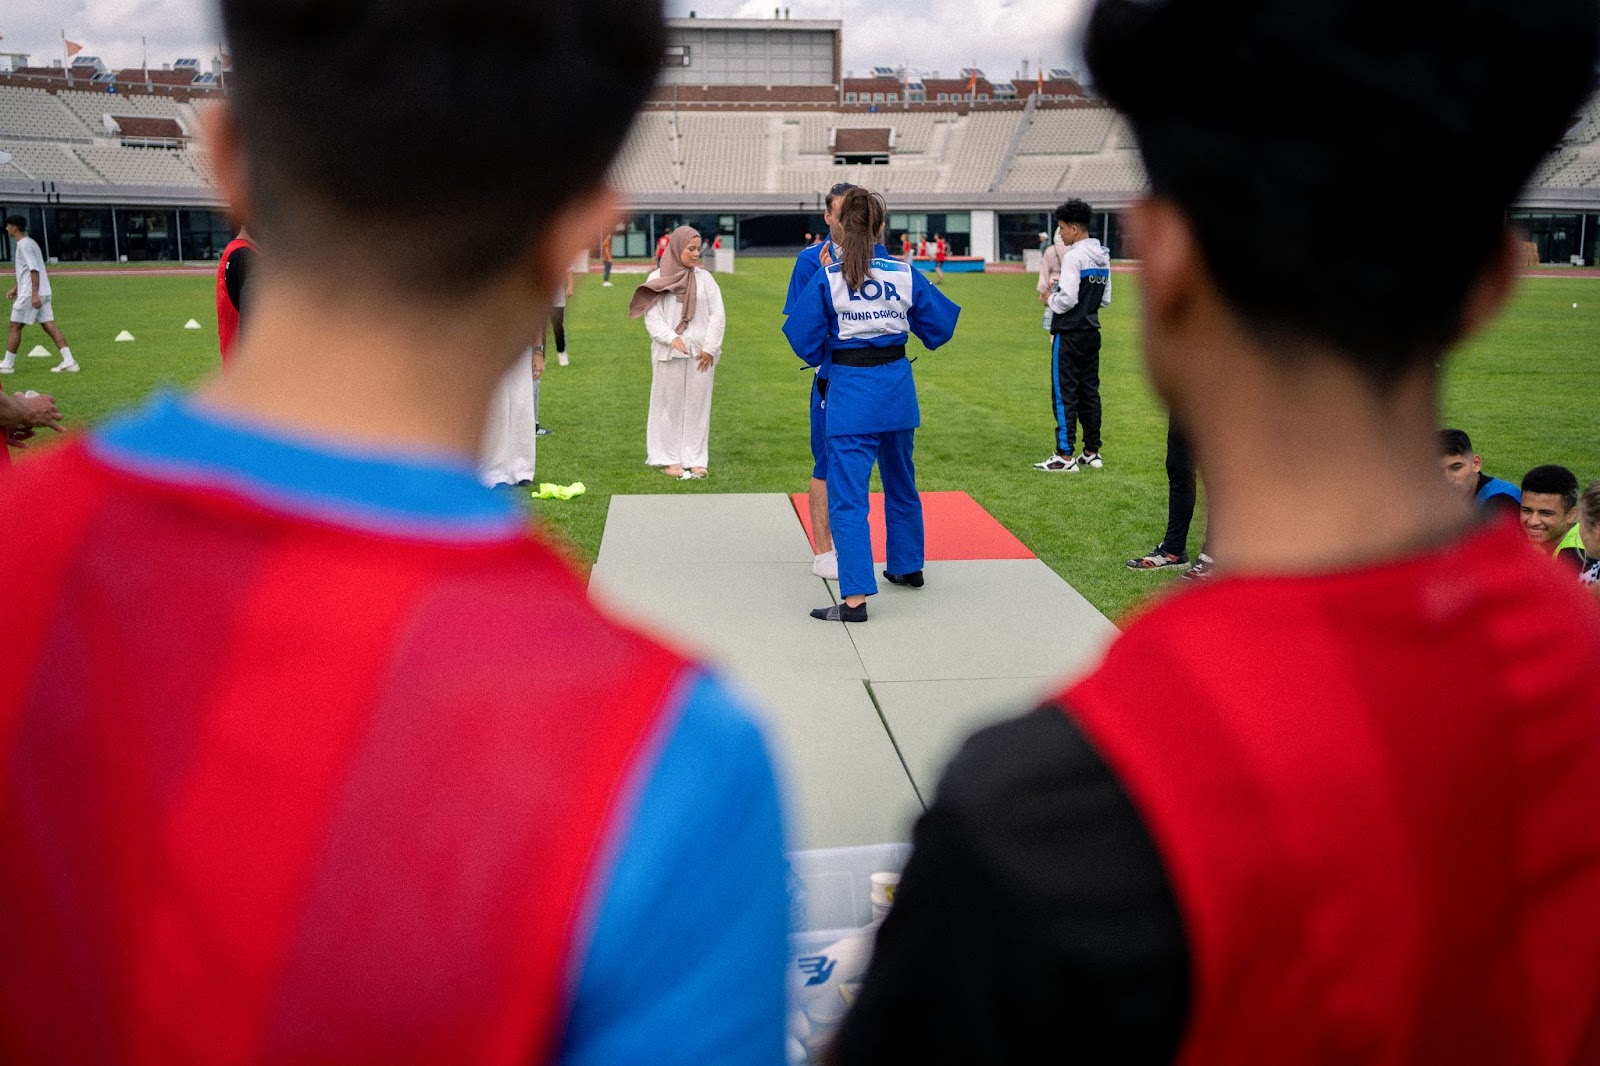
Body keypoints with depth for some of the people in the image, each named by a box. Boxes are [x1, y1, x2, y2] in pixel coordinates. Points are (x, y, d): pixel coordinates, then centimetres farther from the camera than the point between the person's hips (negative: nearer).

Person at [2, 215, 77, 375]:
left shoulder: (24, 244, -12)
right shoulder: (29, 242, 18)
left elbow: (34, 270, -21)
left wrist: (35, 294, -25)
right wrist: (16, 288, 30)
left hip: (30, 294, -9)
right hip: (43, 293, 9)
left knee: (15, 326, 2)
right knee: (49, 326, 1)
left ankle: (7, 364, 8)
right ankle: (69, 361, -8)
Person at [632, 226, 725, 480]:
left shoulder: (704, 278, 7)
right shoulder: (657, 278, 2)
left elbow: (718, 314, 3)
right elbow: (652, 316, -4)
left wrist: (710, 347, -6)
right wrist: (672, 338, -17)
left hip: (701, 353, 2)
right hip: (668, 353, -2)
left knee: (698, 405, 4)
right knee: (669, 404, 3)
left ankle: (696, 459, 11)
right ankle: (669, 459, 10)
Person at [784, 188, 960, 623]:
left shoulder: (826, 278, -10)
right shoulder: (905, 274, -2)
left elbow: (805, 341, -8)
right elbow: (938, 328, 6)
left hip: (849, 391, -4)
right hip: (897, 386, 4)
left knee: (848, 496, -4)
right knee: (900, 482, 23)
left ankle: (855, 597, -11)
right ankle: (908, 566, 40)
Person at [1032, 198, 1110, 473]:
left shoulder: (1073, 255, -16)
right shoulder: (1103, 255, 11)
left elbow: (1068, 299, -21)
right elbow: (1105, 299, 15)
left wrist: (1051, 300, -3)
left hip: (1069, 334, -8)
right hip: (1091, 332, 8)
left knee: (1064, 393, -4)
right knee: (1089, 391, 12)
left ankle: (1065, 456, -4)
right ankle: (1092, 453, 17)